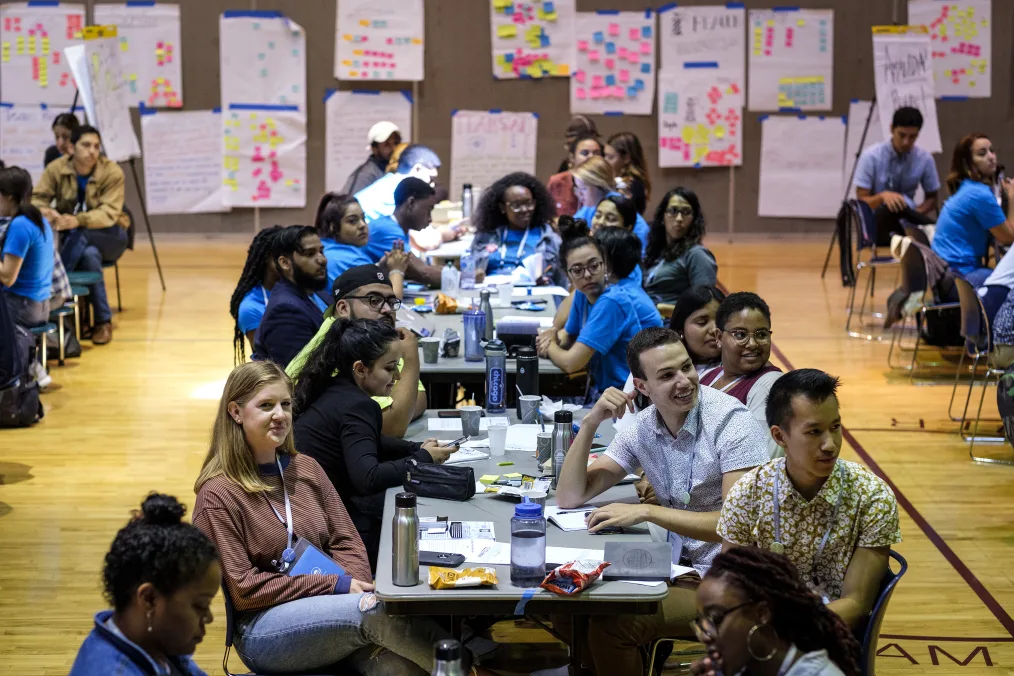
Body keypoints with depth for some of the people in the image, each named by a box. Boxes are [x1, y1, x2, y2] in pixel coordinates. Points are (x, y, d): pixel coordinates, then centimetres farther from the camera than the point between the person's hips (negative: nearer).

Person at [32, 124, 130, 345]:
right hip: (72, 237, 2)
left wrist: (78, 221, -45)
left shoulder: (112, 172, -17)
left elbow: (108, 213, -26)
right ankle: (103, 321, -27)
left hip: (108, 236, -2)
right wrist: (44, 211, -39)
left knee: (80, 234, -36)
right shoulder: (56, 168, -9)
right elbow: (36, 198, -13)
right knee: (89, 255, -33)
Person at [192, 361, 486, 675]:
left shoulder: (306, 469, 12)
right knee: (373, 609, -32)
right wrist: (336, 585, -14)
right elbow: (244, 589, -9)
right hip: (264, 630, -5)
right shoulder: (218, 495, -5)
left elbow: (346, 543, 13)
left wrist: (356, 584, -10)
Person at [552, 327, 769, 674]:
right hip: (678, 565, 7)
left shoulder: (731, 422, -17)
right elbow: (569, 497, 1)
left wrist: (646, 511, -25)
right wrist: (590, 423, -12)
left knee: (611, 624, -20)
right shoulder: (642, 429, 1)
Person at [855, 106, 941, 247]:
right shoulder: (871, 156, -10)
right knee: (893, 208, -39)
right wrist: (883, 196, -31)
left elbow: (931, 199, 10)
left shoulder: (925, 159, -2)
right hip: (877, 226, -3)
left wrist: (913, 216, -12)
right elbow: (862, 201, -8)